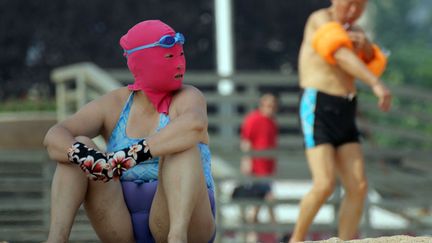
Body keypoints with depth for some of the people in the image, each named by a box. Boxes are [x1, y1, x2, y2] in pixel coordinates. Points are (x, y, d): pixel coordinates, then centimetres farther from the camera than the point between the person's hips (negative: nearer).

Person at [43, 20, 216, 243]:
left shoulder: (187, 98, -3)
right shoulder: (112, 105, 6)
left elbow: (195, 125, -31)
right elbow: (54, 137, -10)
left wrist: (132, 155, -40)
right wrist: (83, 155, -33)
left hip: (186, 222, -3)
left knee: (182, 145, -28)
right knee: (79, 146, -12)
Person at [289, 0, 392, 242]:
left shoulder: (355, 31, 18)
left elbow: (375, 66, 8)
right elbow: (342, 55, -24)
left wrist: (366, 45, -13)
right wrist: (377, 84, -35)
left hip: (345, 116, 7)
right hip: (317, 112, -7)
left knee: (358, 187, -5)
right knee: (325, 184, -19)